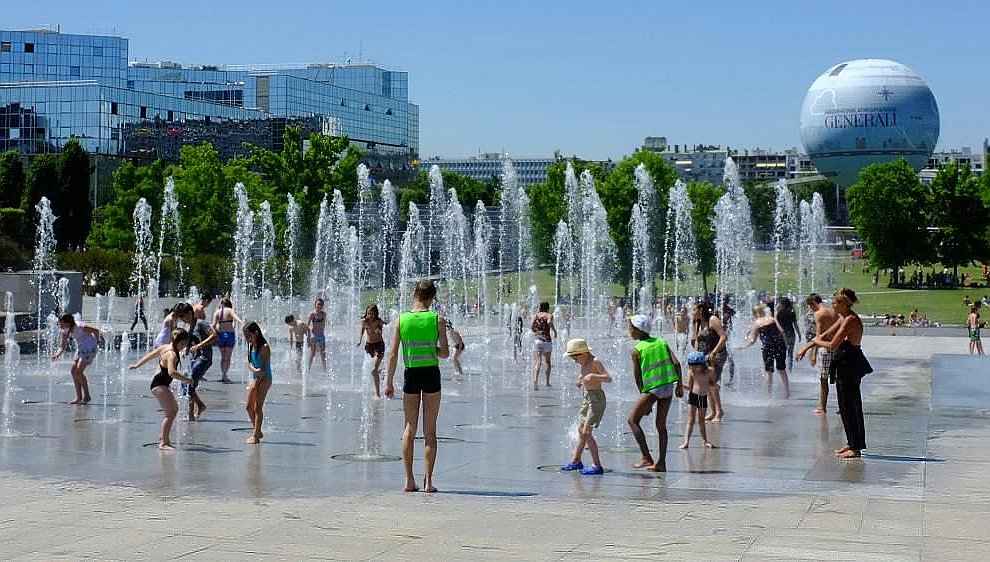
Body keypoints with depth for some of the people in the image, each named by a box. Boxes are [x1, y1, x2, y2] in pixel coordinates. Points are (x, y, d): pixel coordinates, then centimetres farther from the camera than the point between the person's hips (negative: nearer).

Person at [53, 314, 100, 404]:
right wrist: (58, 354, -21)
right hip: (80, 349, 8)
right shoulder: (65, 331, -5)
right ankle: (79, 397, 9)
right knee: (73, 371, 2)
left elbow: (96, 331, -16)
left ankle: (87, 396, -4)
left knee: (79, 371, -16)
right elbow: (63, 346, -1)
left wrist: (97, 341, -1)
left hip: (90, 348, -8)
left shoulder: (80, 327, -27)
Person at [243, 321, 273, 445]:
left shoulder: (264, 347, -16)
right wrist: (254, 370, -16)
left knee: (258, 407, -7)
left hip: (264, 378, -8)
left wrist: (257, 382, -20)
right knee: (249, 407, 10)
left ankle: (256, 436, -2)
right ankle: (257, 432, 25)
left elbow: (265, 368, -16)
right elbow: (249, 364, 6)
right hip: (255, 377, 8)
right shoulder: (251, 346, 7)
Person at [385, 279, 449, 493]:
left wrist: (389, 382, 4)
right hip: (431, 374, -1)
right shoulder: (438, 320, -6)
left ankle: (409, 480, 8)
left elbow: (393, 354, -4)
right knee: (430, 430, 6)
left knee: (409, 428, 11)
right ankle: (428, 481, 5)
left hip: (411, 375, 1)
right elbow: (445, 353, -7)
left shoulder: (401, 320, -3)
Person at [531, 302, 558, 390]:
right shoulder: (549, 315, 3)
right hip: (547, 340, -1)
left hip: (537, 339, 1)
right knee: (547, 362, 20)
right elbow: (549, 322, -19)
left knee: (537, 363, -10)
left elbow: (531, 326, -4)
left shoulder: (536, 315, 9)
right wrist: (554, 331, -7)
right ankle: (547, 382, 22)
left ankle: (535, 381, -31)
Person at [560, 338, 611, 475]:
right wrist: (581, 382, 5)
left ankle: (597, 466, -8)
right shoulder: (582, 364, 7)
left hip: (597, 398, -9)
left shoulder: (595, 362, -17)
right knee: (581, 430, 19)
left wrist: (594, 376, -42)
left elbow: (608, 378, -27)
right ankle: (576, 461, 34)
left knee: (586, 432, -12)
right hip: (587, 398, 9)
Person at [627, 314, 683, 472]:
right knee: (661, 425, 15)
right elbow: (676, 363, 2)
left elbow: (637, 378, 0)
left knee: (633, 420, 8)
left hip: (652, 388, -6)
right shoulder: (661, 342, 11)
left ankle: (647, 458, 0)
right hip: (668, 386, 6)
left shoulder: (636, 350, -1)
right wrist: (679, 385, 9)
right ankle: (661, 463, 15)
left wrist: (644, 398, 9)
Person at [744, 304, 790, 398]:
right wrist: (783, 343, 16)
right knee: (782, 369, 15)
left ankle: (770, 394, 9)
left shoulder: (756, 323, 2)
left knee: (769, 372, 8)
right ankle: (787, 392, 18)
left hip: (768, 347, -3)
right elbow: (781, 331, 0)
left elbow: (752, 340, 2)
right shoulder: (772, 318, 9)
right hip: (780, 345, 3)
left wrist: (744, 346, 18)